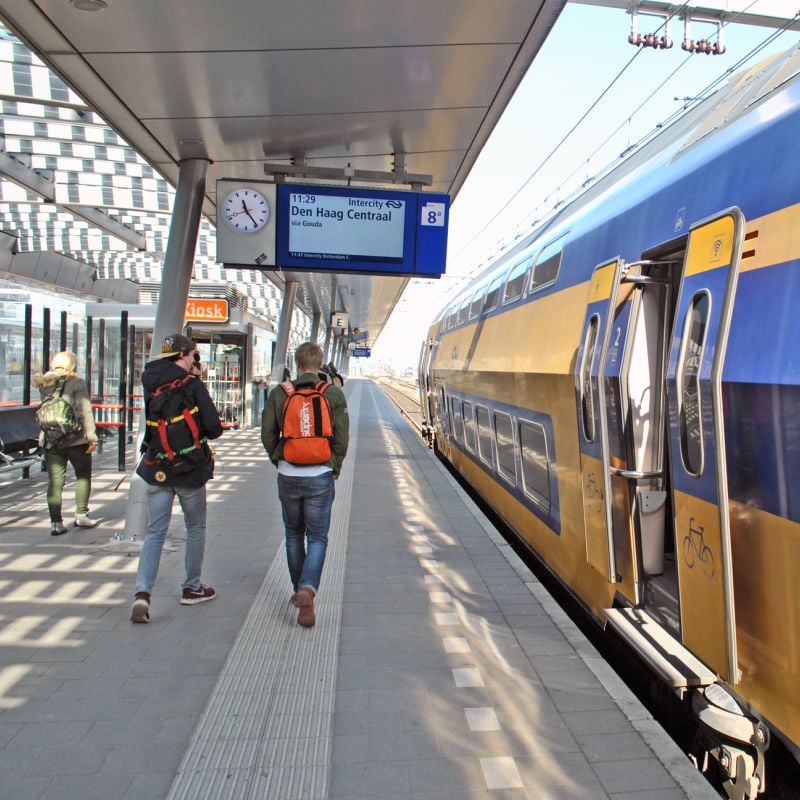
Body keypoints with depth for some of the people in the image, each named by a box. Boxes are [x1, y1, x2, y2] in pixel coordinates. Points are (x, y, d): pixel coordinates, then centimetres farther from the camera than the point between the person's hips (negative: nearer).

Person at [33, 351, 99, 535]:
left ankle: (56, 522, 5)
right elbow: (85, 412, -12)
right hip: (75, 439, -4)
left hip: (51, 441, 4)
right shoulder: (77, 383, -8)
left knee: (55, 481, 5)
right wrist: (92, 436, -12)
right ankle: (81, 515, 14)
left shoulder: (44, 384, 8)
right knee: (83, 476, 12)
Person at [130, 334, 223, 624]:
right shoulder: (193, 385, -14)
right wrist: (202, 431, 6)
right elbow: (214, 428, -15)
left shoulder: (151, 384, 2)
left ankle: (142, 591, -4)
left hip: (156, 469, 4)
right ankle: (191, 588, 24)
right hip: (190, 469, -4)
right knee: (195, 528, 13)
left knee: (155, 532, 9)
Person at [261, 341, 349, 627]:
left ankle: (299, 591, 31)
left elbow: (267, 434, -1)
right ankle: (307, 590, -12)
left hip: (288, 476, 2)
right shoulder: (333, 394, -5)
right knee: (317, 538, 7)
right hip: (320, 477, -1)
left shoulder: (279, 393, -2)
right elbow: (342, 437, -7)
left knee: (294, 536, 19)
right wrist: (335, 469, 8)